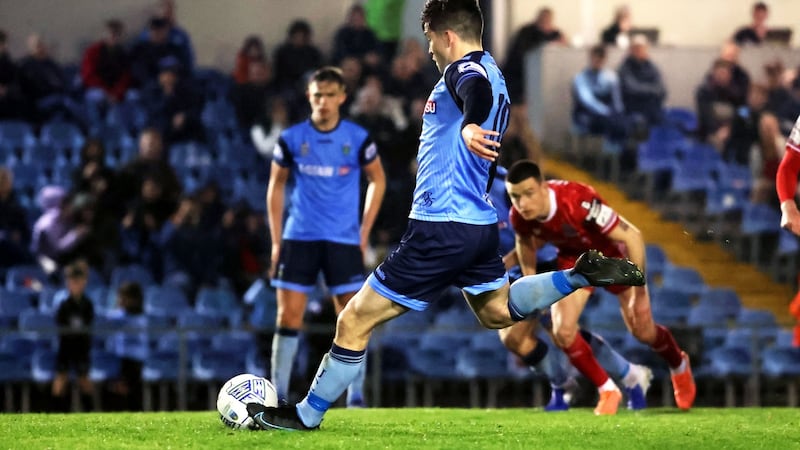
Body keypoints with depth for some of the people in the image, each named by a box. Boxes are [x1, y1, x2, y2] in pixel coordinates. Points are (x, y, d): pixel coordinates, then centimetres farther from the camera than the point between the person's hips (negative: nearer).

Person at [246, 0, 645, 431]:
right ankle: (579, 275, 14)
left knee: (354, 321, -2)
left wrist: (470, 125, -62)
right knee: (496, 312, 32)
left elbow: (479, 90, -41)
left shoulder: (465, 70, -16)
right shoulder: (489, 71, 14)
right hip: (480, 222, 10)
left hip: (441, 229, -10)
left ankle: (306, 415, 5)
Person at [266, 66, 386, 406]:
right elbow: (276, 186, 10)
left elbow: (377, 180, 11)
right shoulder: (291, 139, -1)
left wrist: (364, 232, 4)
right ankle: (278, 396, 4)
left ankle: (356, 397, 3)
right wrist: (276, 240, 5)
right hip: (299, 238, 1)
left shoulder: (358, 138, -3)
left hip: (344, 241, -1)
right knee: (288, 316, -3)